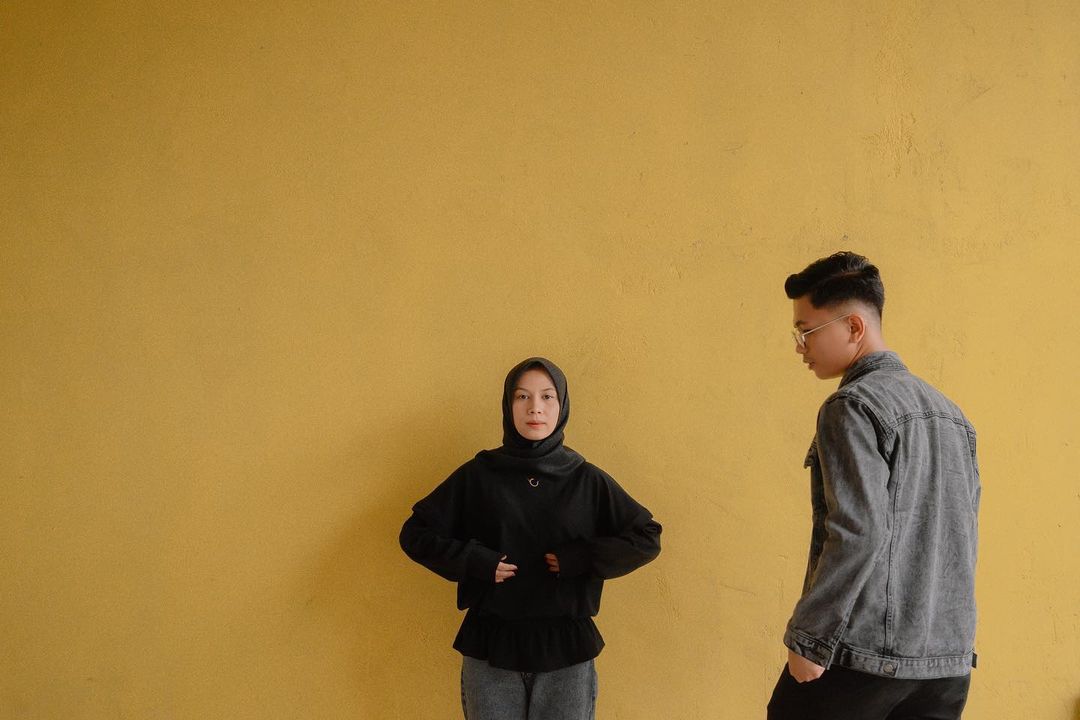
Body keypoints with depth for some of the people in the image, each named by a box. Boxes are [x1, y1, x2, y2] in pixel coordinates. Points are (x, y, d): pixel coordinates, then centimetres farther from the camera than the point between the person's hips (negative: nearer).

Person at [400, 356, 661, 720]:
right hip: (490, 649, 0)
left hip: (567, 651, 0)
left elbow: (647, 538, 3)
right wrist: (474, 562, -12)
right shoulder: (477, 475, -1)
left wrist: (581, 559, -11)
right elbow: (415, 533, 3)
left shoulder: (588, 480, 1)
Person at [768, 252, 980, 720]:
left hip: (863, 655, -7)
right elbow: (963, 534, 16)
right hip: (949, 658, 8)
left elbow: (859, 532, -21)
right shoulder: (950, 413, 13)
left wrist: (807, 639, -15)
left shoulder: (853, 406, -12)